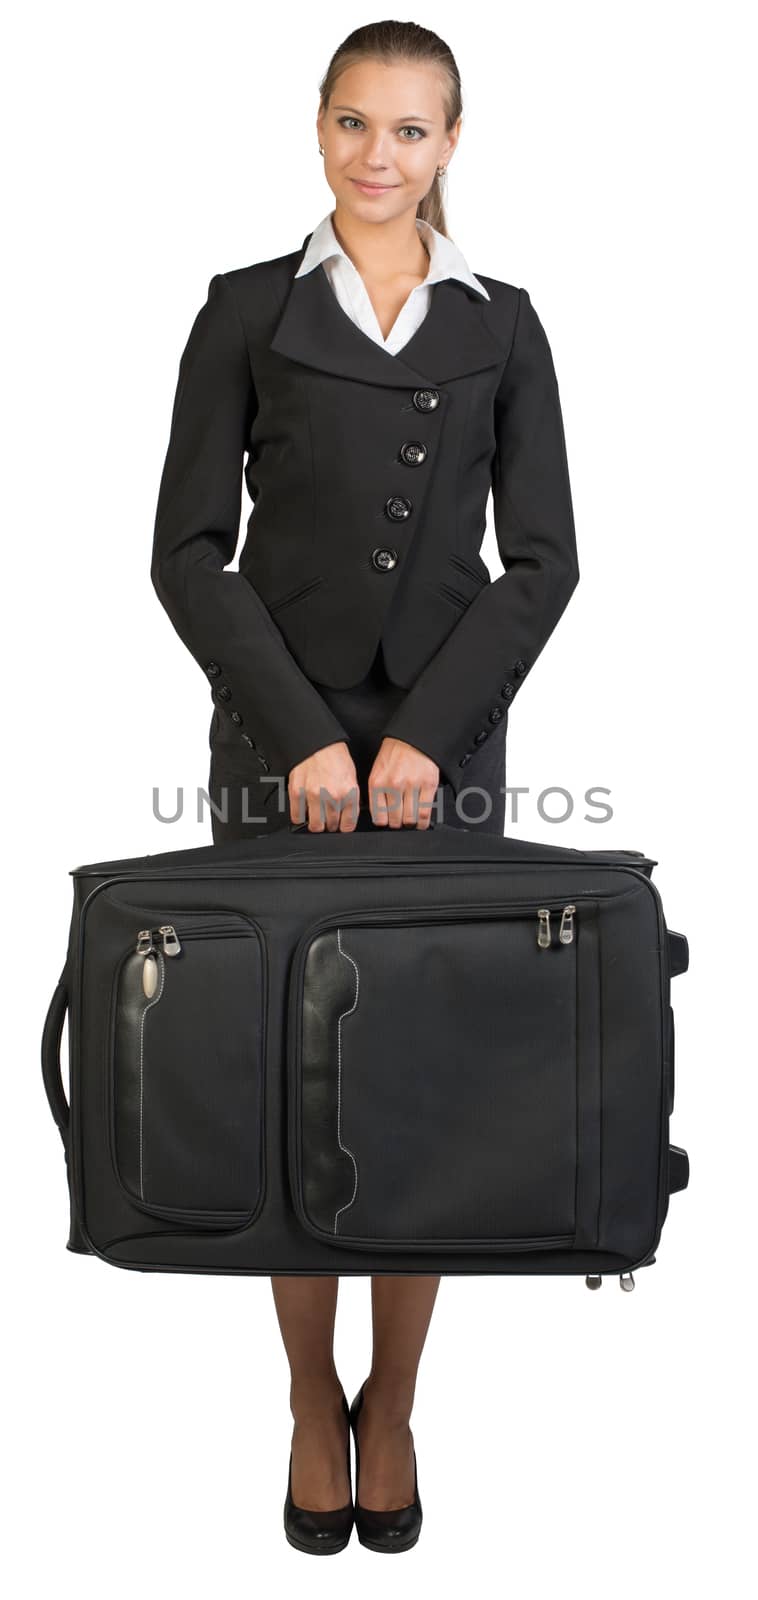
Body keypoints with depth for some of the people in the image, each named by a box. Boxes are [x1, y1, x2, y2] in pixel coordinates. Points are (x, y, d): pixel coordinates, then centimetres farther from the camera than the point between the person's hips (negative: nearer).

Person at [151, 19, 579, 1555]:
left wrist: (422, 733, -11)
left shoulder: (500, 325, 7)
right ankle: (312, 1400, 23)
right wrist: (304, 733, -13)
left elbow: (544, 557, 1)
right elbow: (187, 550, -2)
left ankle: (392, 1403, 23)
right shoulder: (248, 310, 3)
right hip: (278, 743, -1)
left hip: (448, 746, 1)